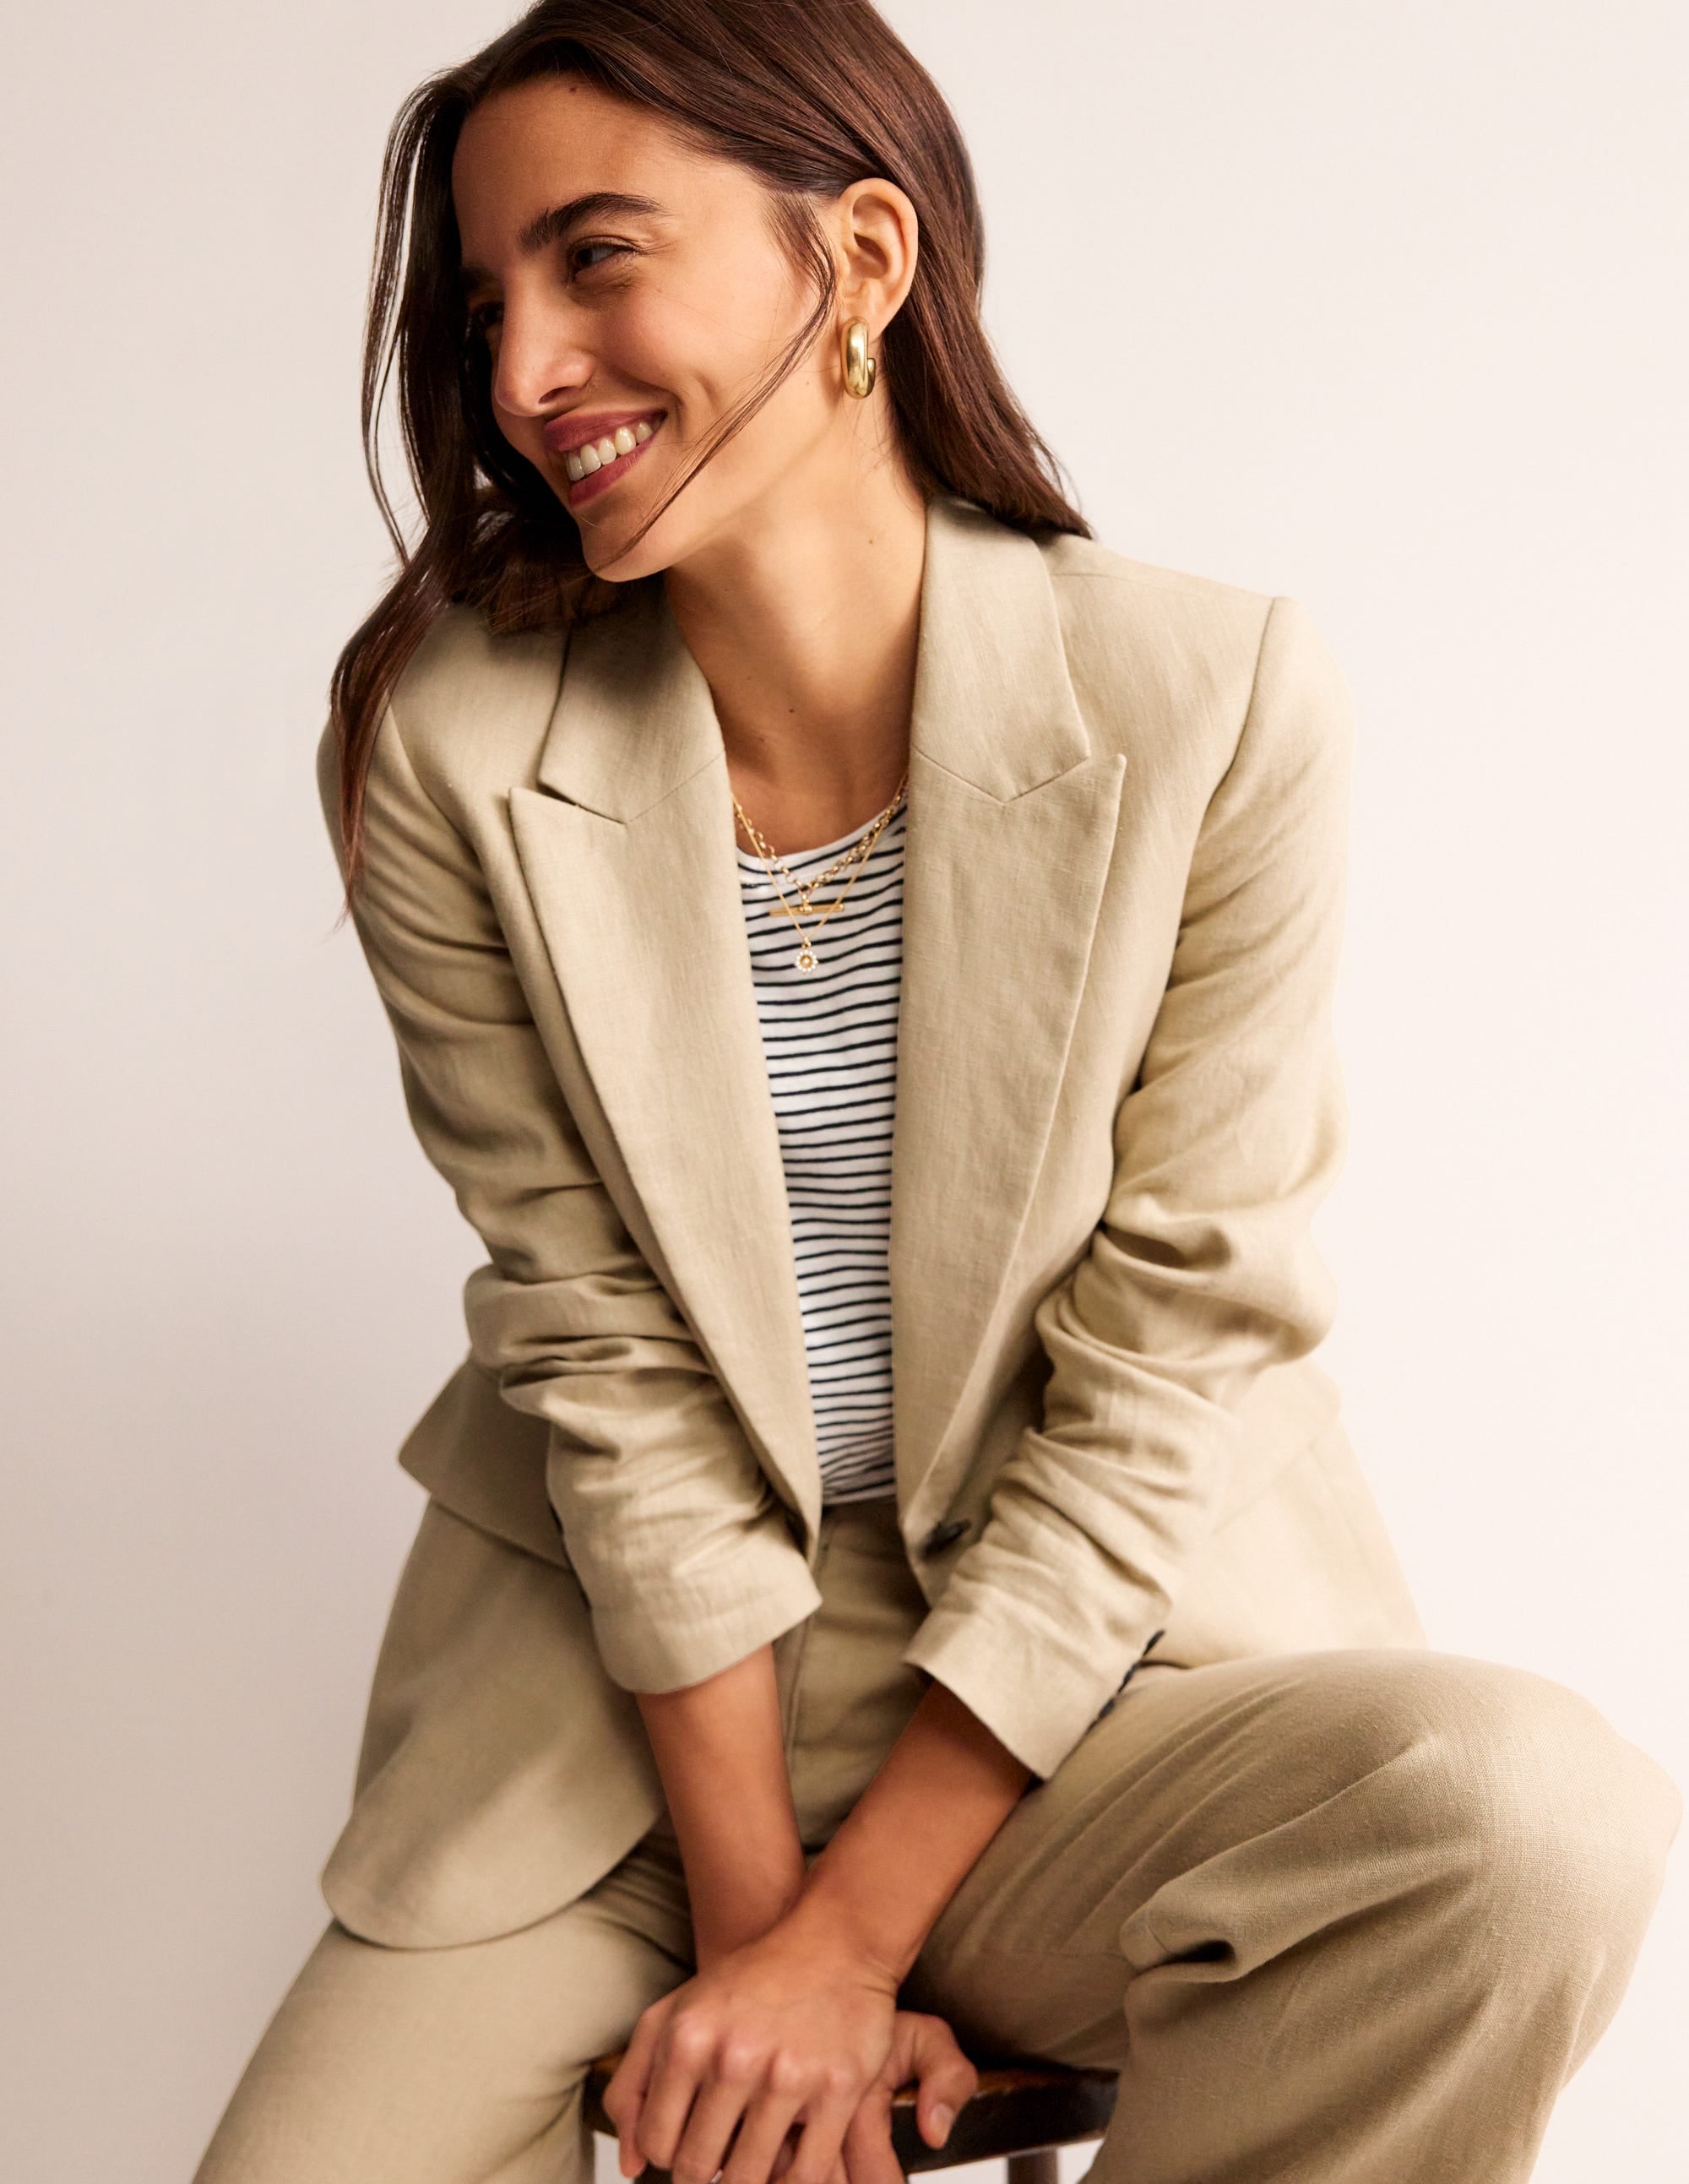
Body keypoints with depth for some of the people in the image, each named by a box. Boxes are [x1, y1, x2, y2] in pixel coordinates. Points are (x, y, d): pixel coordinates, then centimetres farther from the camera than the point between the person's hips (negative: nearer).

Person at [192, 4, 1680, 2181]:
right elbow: (606, 1351, -7)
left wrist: (852, 1936, -13)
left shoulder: (1213, 709, -13)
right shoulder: (452, 754, -9)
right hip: (618, 1657, 1)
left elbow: (1158, 1376, -11)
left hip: (1082, 1632, 0)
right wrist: (752, 1913, -10)